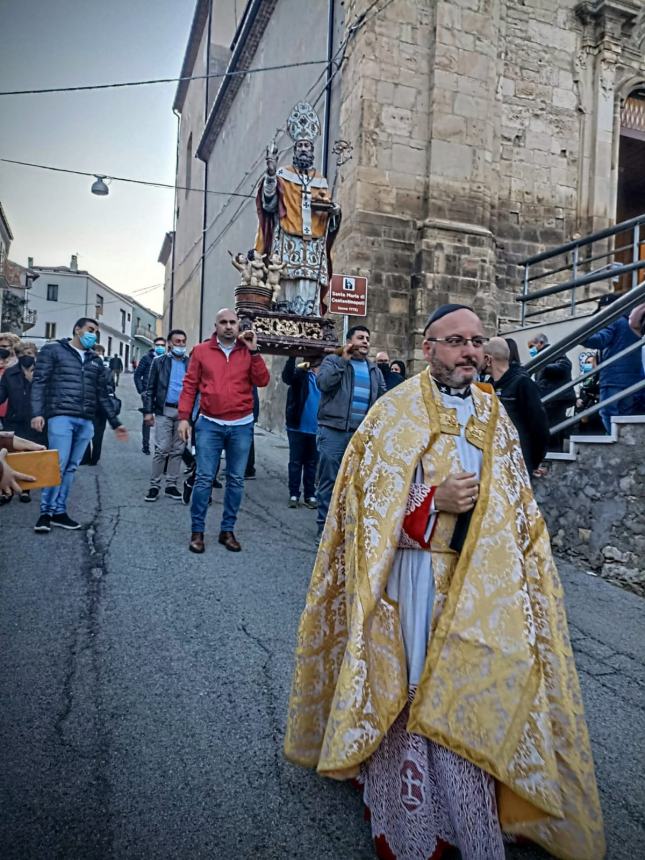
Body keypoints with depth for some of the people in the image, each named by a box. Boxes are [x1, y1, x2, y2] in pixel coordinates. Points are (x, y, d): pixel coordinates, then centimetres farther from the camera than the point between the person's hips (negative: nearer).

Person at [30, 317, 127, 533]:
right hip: (61, 417, -5)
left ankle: (59, 511, 13)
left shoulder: (95, 360, 20)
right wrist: (37, 412, -13)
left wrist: (115, 423, 18)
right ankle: (46, 512, 2)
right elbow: (39, 382, -2)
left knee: (71, 467, 6)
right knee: (58, 465, -9)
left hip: (85, 422, 5)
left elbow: (103, 394, 22)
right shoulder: (53, 350, 5)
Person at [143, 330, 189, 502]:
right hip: (164, 411, -2)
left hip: (184, 412, 2)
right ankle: (154, 485, 6)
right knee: (161, 450, -4)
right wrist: (148, 411, -5)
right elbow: (150, 388, 2)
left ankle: (171, 485, 15)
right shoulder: (159, 361, 3)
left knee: (178, 451, 7)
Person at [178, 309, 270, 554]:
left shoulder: (248, 352, 5)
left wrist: (254, 351, -10)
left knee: (236, 480, 7)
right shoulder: (201, 350, 3)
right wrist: (184, 417, -4)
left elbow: (262, 381, -4)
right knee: (204, 478, -2)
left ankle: (227, 531, 18)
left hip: (241, 425, 2)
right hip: (209, 424, -1)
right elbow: (190, 385, 2)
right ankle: (197, 531, 9)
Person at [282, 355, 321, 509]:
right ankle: (294, 494, 15)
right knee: (295, 462, 6)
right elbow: (287, 376, -23)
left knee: (312, 463, 11)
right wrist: (292, 356, -35)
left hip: (316, 428, 2)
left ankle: (309, 495, 20)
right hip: (297, 427, -2)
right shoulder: (300, 373, -3)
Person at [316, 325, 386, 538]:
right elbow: (324, 383, -14)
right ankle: (325, 525, 7)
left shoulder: (374, 369, 18)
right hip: (334, 430, -4)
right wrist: (343, 360, -10)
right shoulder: (333, 360, 5)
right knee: (329, 480, -2)